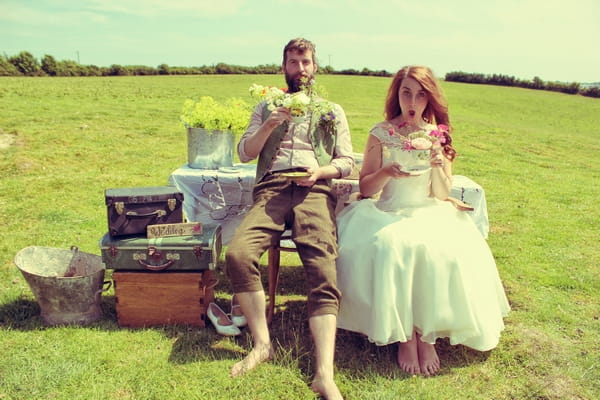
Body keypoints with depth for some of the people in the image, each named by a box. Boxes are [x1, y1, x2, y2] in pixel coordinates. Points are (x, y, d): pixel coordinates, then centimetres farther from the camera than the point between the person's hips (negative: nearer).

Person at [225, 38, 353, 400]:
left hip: (315, 190, 0)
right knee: (237, 253, -28)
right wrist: (270, 125, -1)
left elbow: (347, 162, 15)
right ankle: (262, 344, -12)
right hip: (272, 189, 1)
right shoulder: (267, 107, 26)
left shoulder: (332, 110, 24)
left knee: (323, 272, -25)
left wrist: (322, 171, -6)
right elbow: (244, 153, 15)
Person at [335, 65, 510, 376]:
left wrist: (438, 167, -14)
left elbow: (443, 195, 6)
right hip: (388, 214, -1)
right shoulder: (381, 134, 2)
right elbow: (365, 189, 1)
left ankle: (427, 334, -13)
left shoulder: (438, 136, 8)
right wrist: (387, 172, -19)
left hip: (429, 214, 2)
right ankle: (404, 335, -19)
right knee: (391, 248, -34)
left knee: (447, 251, -30)